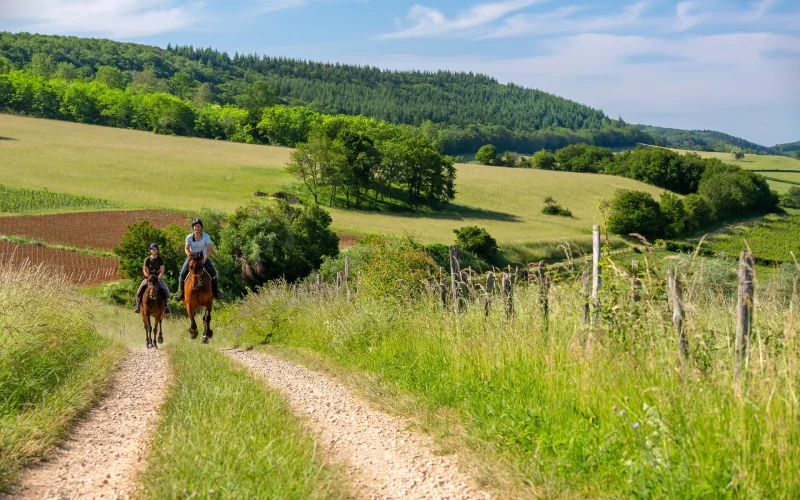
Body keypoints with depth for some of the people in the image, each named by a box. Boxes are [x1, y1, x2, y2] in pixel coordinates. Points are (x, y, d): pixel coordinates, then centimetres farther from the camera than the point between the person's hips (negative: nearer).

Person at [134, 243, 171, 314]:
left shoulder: (160, 259, 1)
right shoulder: (147, 259, 3)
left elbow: (162, 271, -3)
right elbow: (144, 270, 2)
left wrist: (158, 278, -18)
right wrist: (148, 277, -14)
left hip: (158, 277, -1)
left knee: (166, 290, -23)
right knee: (141, 289, -21)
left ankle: (167, 305, -12)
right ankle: (138, 305, -11)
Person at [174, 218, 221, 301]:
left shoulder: (206, 236, -11)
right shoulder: (189, 237, -10)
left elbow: (209, 249, -13)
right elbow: (186, 249, -5)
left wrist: (205, 258, -30)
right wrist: (189, 254, -27)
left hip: (203, 257, 0)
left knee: (213, 272, -16)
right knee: (183, 272, -17)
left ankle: (215, 292, 0)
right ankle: (181, 293, -3)